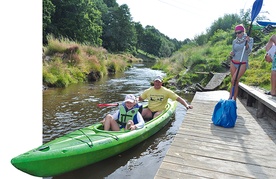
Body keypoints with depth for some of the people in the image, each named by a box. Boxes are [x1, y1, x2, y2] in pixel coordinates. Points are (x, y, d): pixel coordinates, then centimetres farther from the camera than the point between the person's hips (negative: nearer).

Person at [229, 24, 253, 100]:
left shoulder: (249, 39, -1)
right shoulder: (234, 41, 9)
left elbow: (248, 51, -12)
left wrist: (247, 42, -28)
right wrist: (232, 54, -7)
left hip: (242, 64, -4)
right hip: (233, 63, 4)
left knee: (233, 80, -19)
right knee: (235, 82, 4)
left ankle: (230, 98, -8)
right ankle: (234, 100, 10)